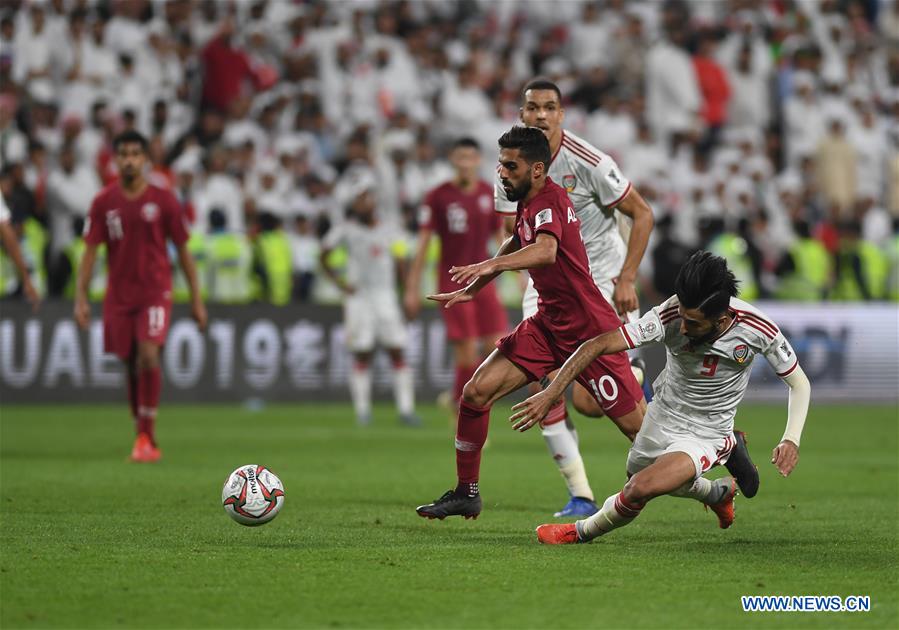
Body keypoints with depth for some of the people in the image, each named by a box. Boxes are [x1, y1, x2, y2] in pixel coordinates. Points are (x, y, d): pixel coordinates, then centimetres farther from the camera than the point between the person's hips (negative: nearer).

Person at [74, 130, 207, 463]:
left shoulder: (163, 200, -1)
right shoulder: (104, 202, 3)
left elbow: (183, 251, 4)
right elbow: (89, 252, 3)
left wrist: (196, 300, 2)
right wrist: (80, 298, -6)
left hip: (155, 292, -3)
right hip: (119, 296, 3)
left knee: (148, 355, -22)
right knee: (132, 367, 7)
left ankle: (146, 436, -17)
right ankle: (146, 443, 22)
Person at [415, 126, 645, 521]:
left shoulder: (548, 201, -20)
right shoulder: (527, 204, 9)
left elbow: (546, 250, -41)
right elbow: (517, 245, 31)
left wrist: (491, 265, -55)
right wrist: (472, 289, 32)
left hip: (589, 330, -9)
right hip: (548, 323, 9)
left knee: (640, 426, -5)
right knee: (477, 391, -4)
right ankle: (466, 493, 8)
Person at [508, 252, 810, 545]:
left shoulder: (758, 329, -26)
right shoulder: (670, 316, -27)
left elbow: (799, 383, -10)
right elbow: (599, 345, -24)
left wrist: (791, 439, -24)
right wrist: (551, 394, -30)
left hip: (705, 435, -3)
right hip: (661, 417, 3)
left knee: (641, 489, -24)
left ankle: (583, 532, 6)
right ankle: (718, 492, 48)